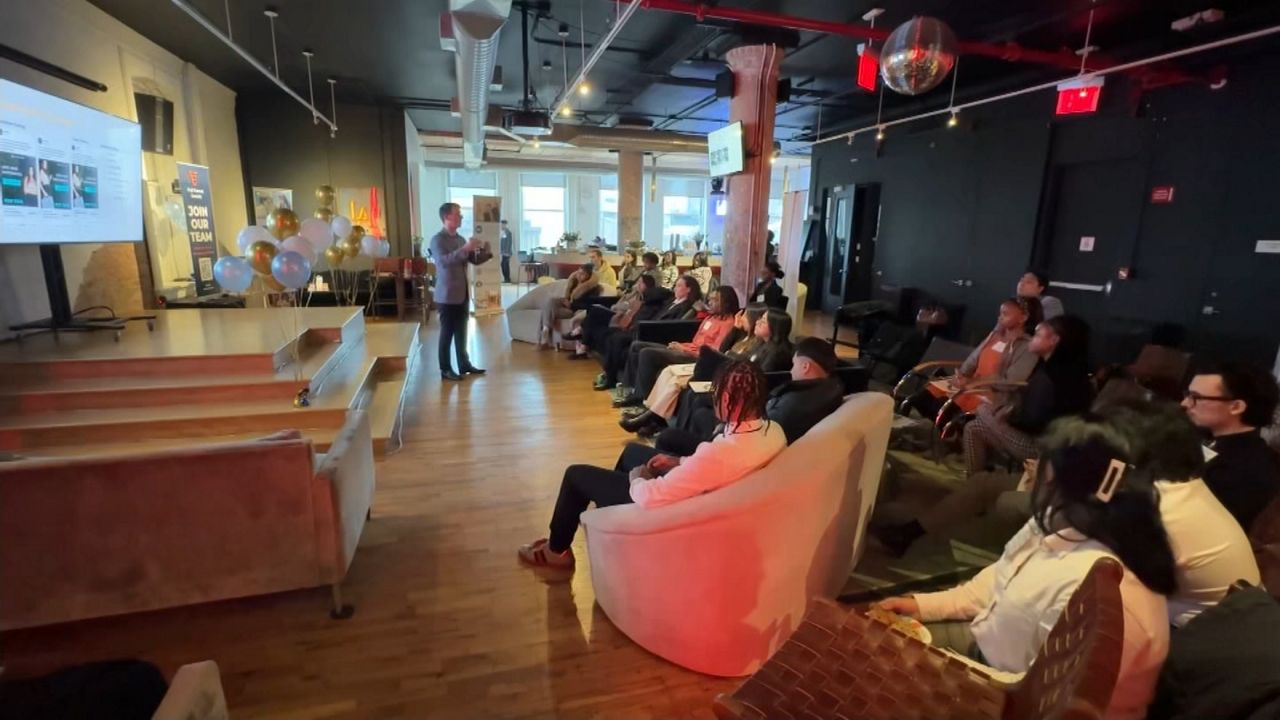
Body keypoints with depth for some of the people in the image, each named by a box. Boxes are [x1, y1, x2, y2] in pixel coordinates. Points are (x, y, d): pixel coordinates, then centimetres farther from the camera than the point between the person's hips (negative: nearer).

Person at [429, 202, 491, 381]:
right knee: (447, 333, 0)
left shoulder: (460, 239, 13)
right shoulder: (437, 239, -11)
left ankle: (464, 364, 24)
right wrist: (465, 249, -34)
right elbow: (443, 261, -27)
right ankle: (445, 369, 8)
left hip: (462, 293, 7)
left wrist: (487, 253, -2)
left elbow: (474, 260, 17)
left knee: (461, 332, 14)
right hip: (447, 295, -7)